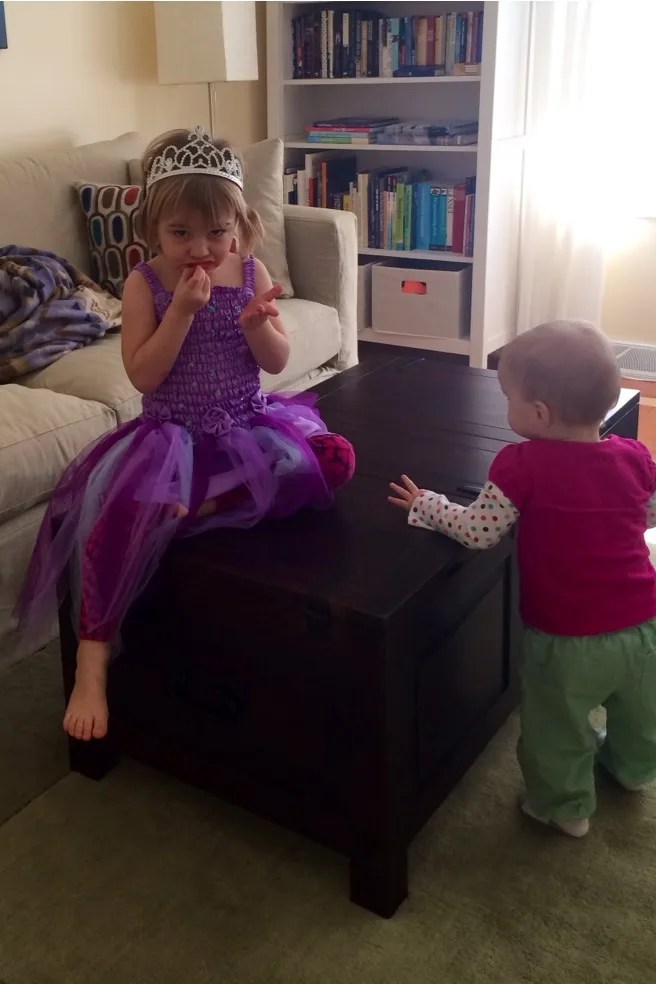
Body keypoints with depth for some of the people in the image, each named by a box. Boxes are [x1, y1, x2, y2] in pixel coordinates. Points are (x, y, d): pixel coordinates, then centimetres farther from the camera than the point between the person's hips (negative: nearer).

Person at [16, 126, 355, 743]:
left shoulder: (250, 272, 3)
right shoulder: (146, 284, -4)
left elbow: (277, 362, 2)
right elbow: (143, 375, -13)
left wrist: (256, 321, -19)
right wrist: (183, 309, -21)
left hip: (248, 426, 3)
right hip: (172, 433, -3)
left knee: (335, 459, -22)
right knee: (117, 507, -32)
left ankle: (196, 506, -21)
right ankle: (92, 664, -23)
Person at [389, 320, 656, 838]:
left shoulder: (523, 465, -22)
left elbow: (477, 532, -16)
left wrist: (426, 505, -1)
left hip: (567, 640, -5)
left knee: (556, 732, 22)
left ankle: (566, 807, 42)